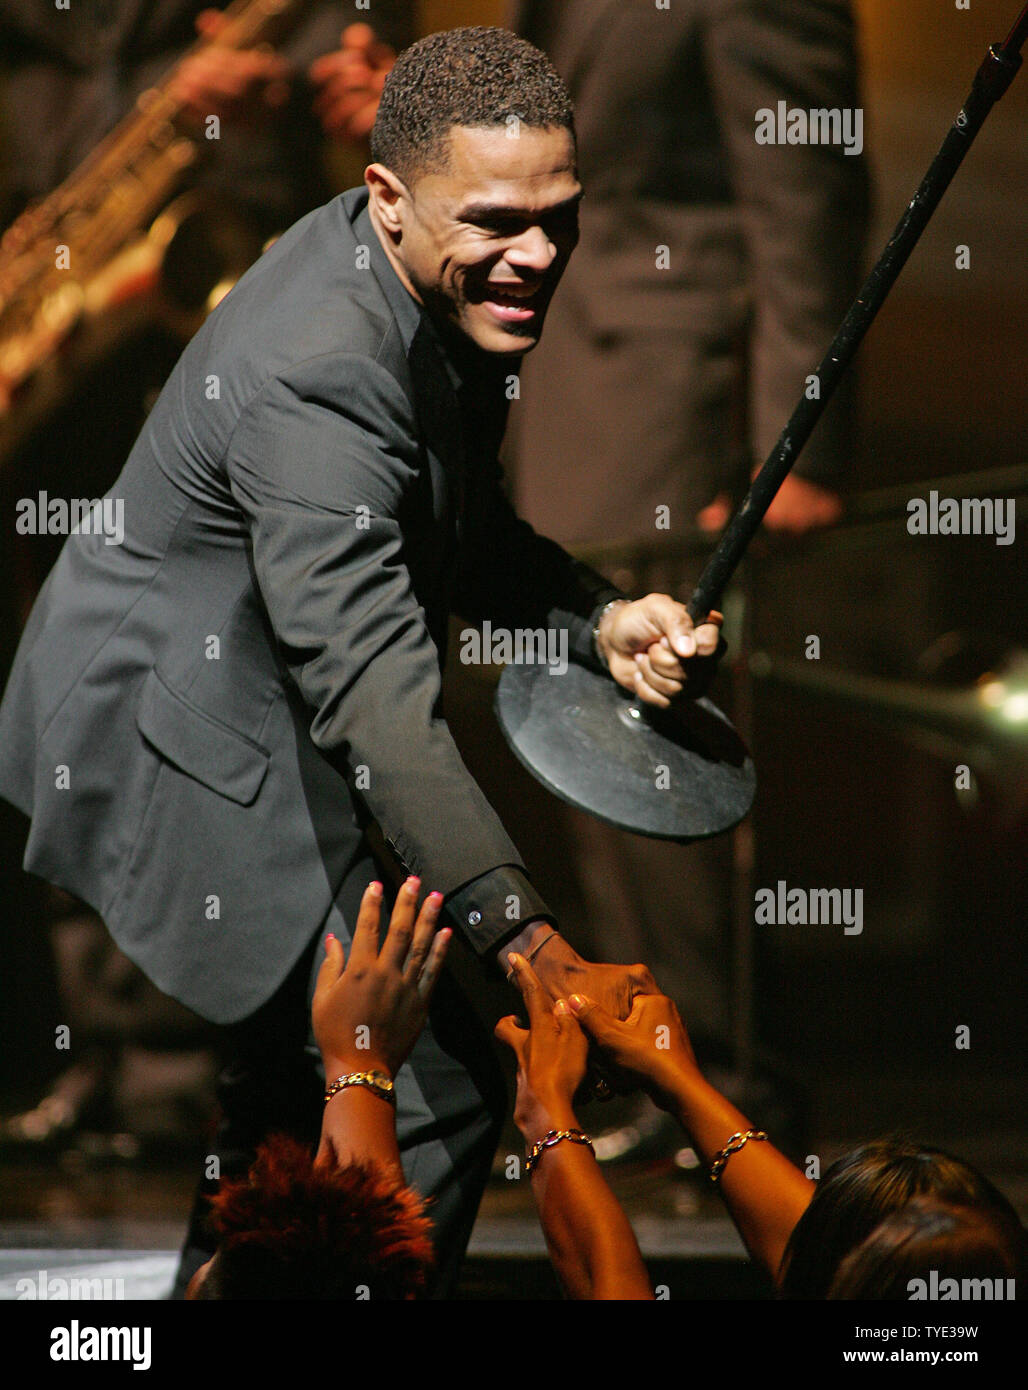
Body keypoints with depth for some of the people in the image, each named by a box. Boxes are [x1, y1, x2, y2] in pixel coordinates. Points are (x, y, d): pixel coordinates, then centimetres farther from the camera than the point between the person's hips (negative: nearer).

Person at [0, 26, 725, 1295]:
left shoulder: (445, 291, -2)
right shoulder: (315, 383, -33)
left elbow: (463, 538, 13)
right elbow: (375, 695, -39)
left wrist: (602, 625, -8)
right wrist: (533, 947, -45)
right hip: (183, 748, -10)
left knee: (305, 1072, 23)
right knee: (428, 1093, -13)